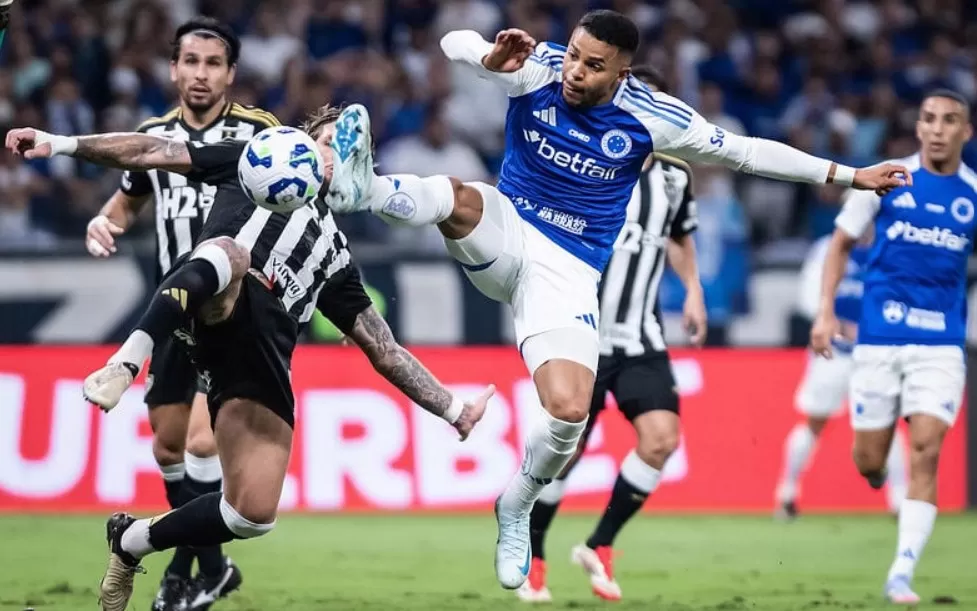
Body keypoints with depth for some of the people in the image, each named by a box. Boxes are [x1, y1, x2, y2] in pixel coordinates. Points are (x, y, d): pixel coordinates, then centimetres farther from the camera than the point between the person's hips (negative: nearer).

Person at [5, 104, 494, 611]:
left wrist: (455, 412, 28)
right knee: (230, 252, -40)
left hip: (263, 353, 4)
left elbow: (385, 351, 35)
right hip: (217, 306, -4)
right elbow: (153, 153, 17)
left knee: (254, 516, -10)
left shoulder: (333, 252, 35)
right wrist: (62, 145, 5)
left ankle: (131, 542, 15)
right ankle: (125, 365, -46)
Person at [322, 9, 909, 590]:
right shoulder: (537, 70, -10)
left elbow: (745, 150, 2)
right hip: (503, 233, 0)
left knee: (569, 411, -15)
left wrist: (847, 175, 5)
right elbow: (455, 41, -12)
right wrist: (491, 58, -37)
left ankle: (516, 510, 11)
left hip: (568, 271, 0)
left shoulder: (651, 117, -9)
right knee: (458, 196, -35)